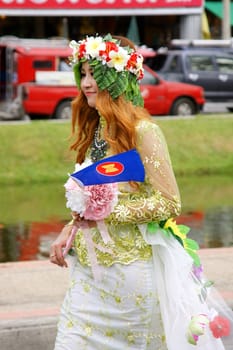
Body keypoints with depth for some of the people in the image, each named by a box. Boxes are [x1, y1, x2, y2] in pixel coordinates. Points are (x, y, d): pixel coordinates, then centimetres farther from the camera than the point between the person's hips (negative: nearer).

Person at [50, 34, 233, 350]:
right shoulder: (95, 129, 10)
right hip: (90, 264, 7)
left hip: (130, 263, -7)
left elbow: (169, 204, -15)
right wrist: (70, 229, 3)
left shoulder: (143, 131, -14)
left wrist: (109, 213, -21)